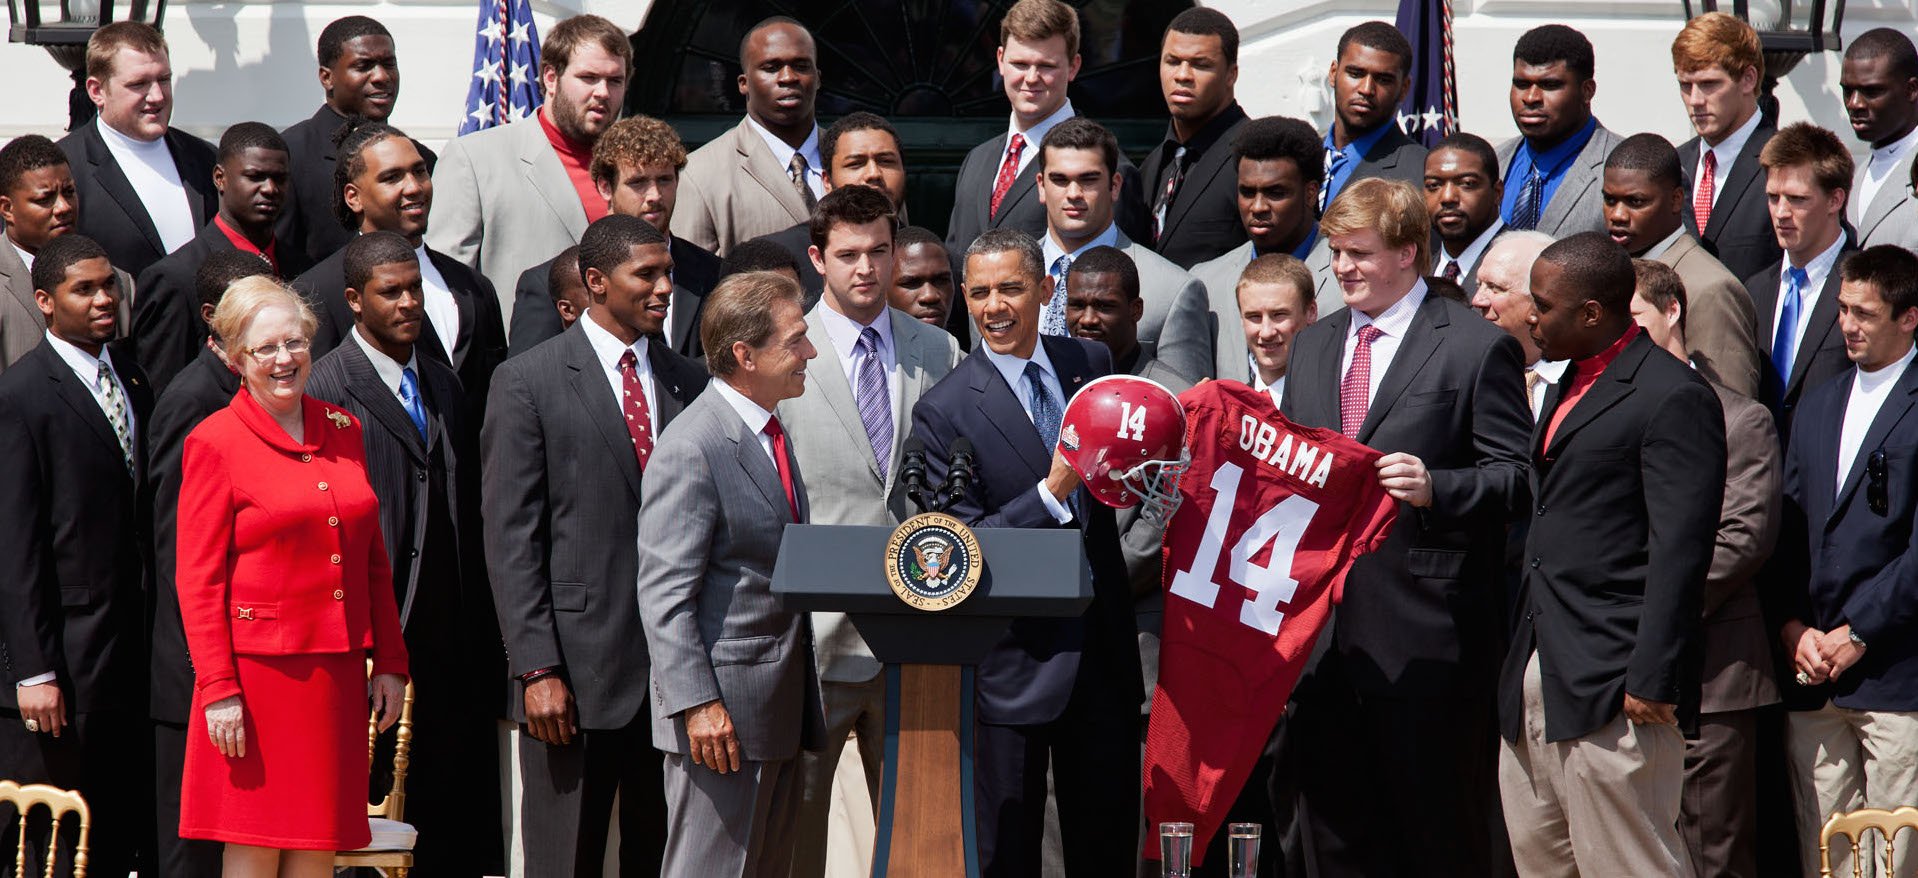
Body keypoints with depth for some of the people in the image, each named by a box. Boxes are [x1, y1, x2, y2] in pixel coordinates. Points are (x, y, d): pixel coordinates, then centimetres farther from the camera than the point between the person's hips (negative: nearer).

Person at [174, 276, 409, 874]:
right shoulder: (214, 443, -4)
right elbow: (198, 579, -7)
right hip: (259, 664, -5)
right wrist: (217, 688, -13)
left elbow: (373, 559, 16)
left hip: (336, 671, 5)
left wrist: (389, 662, 10)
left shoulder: (343, 431, 12)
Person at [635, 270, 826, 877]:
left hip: (781, 709, 9)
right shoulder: (694, 446, -15)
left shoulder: (773, 434, 15)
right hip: (723, 713, -9)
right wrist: (698, 705, -23)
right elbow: (664, 593, -18)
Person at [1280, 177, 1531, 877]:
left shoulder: (1476, 347, -3)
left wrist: (1434, 488, -23)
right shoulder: (1311, 347, 18)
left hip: (1423, 627, -6)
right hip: (1322, 626, 6)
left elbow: (1515, 476, -7)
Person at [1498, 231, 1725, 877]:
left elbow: (1680, 554, -17)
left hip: (1610, 687, -10)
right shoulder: (1568, 390, 19)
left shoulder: (1674, 398, -12)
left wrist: (1651, 680, -20)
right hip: (1537, 678, 10)